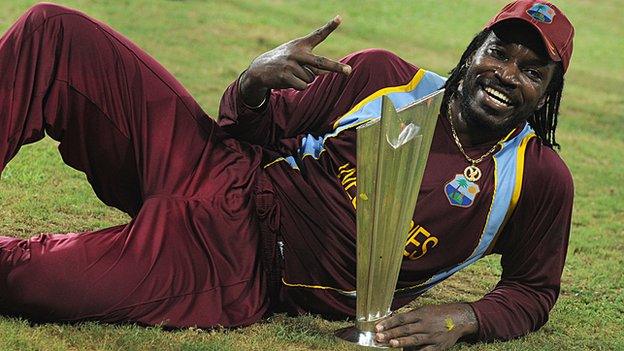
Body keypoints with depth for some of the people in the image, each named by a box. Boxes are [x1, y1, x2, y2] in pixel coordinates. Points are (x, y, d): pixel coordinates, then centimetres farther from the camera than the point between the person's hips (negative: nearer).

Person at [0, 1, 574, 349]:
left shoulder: (540, 178, -3)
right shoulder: (381, 76, 3)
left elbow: (533, 291, 7)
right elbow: (258, 128, 10)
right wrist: (253, 85, -13)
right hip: (226, 179, 4)